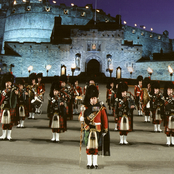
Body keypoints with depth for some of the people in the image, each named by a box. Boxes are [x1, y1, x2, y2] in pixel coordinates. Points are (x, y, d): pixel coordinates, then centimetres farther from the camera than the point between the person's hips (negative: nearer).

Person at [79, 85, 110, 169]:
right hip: (88, 129, 1)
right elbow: (81, 116, -6)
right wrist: (82, 117, -30)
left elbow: (105, 119, 2)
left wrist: (105, 130, 0)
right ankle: (89, 163, 14)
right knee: (89, 146, 4)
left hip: (97, 129, -1)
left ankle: (95, 163, 16)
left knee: (96, 146, 6)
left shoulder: (101, 107, 1)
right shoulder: (86, 107, 3)